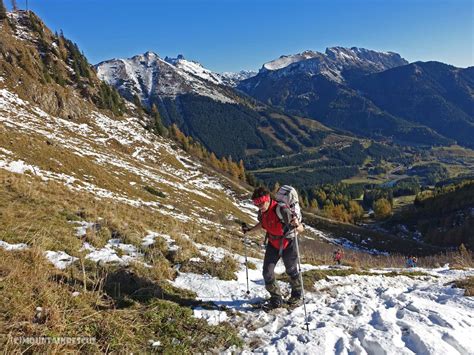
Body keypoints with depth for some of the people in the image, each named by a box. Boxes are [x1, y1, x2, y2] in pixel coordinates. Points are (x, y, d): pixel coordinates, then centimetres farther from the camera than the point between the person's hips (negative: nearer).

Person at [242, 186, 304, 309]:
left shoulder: (281, 209, -31)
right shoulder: (262, 211, -10)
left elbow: (301, 229, -30)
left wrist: (296, 226, -52)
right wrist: (250, 229, 7)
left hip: (288, 244, -5)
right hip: (273, 244, 5)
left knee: (291, 271, 14)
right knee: (267, 273, -3)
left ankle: (296, 296, 40)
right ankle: (276, 299, 16)